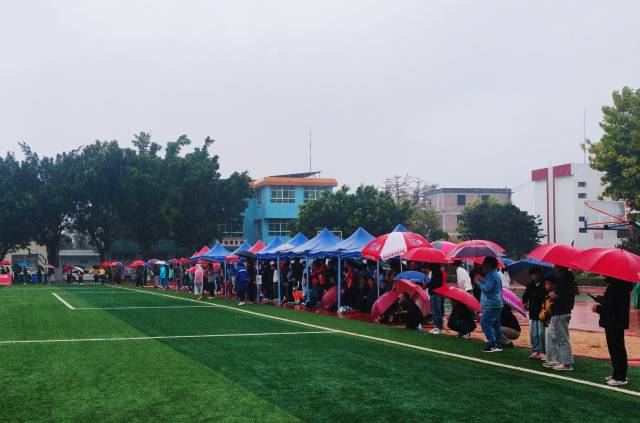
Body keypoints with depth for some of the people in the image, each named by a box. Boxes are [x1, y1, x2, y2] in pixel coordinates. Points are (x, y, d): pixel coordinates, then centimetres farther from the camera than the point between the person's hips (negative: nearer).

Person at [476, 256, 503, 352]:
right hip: (497, 304, 11)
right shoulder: (495, 274, 18)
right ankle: (498, 345, 15)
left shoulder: (491, 275, -15)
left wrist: (479, 281, -10)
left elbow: (487, 288, -21)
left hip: (491, 305, -11)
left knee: (485, 323, -10)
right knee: (496, 324, 12)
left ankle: (492, 344, -13)